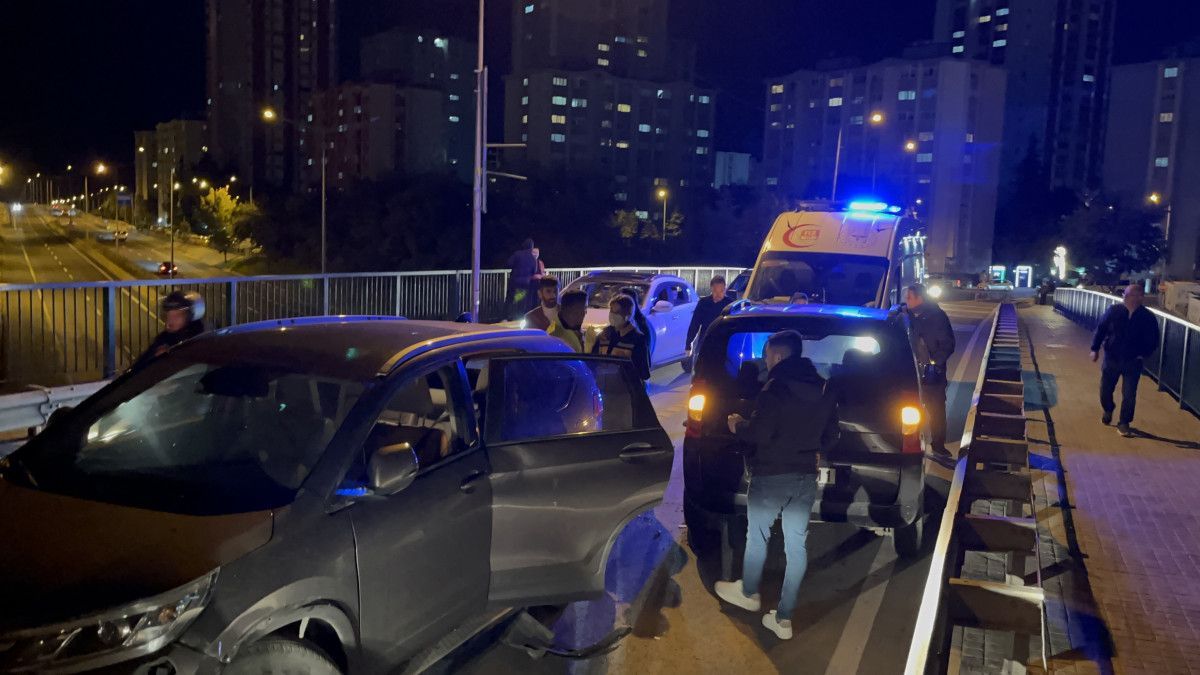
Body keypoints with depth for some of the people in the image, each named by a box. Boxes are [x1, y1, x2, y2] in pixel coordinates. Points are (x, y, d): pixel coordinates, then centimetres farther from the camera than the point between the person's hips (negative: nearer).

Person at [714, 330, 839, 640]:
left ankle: (749, 593, 35)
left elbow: (760, 432, -21)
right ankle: (784, 618, 13)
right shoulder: (824, 389, 6)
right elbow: (830, 434, 13)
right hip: (806, 477, 6)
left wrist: (738, 425, -2)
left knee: (757, 536, 15)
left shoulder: (775, 388, -18)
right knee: (796, 544, 8)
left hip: (772, 477, -6)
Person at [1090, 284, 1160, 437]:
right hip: (1111, 358, 1)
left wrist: (1143, 354, -11)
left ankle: (1124, 423, 13)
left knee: (1129, 395, -1)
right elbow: (1100, 329, 1)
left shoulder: (1148, 318, -10)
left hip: (1133, 362, -1)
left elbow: (1153, 341, 0)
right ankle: (1108, 411, 42)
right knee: (1105, 389, 12)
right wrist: (1095, 349, 0)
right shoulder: (1114, 311, -9)